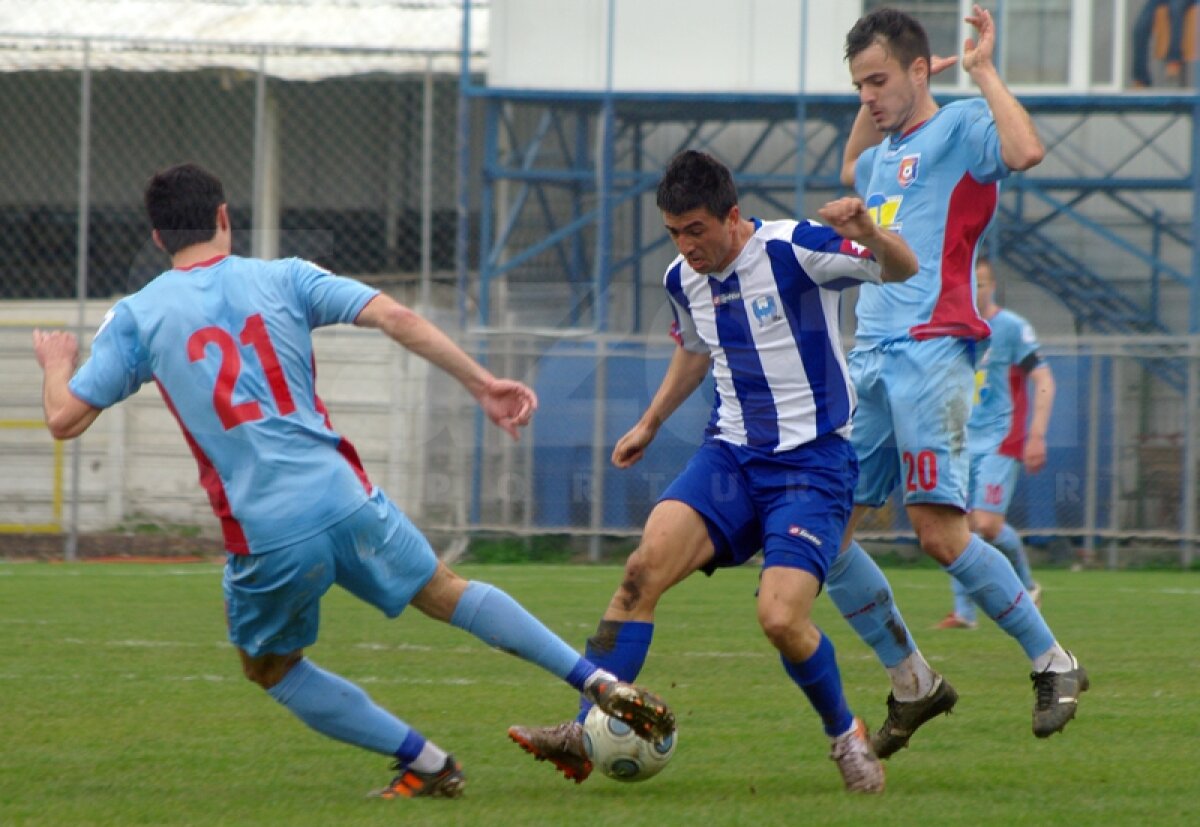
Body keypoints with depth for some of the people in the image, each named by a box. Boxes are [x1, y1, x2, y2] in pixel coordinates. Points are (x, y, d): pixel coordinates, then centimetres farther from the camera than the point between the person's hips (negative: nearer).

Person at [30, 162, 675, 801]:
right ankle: (603, 684, 17)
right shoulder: (283, 278, 8)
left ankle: (427, 764, 17)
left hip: (264, 540, -2)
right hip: (345, 502, 2)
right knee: (446, 593, 24)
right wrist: (482, 384, 0)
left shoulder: (135, 318, 5)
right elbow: (394, 317, -3)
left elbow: (64, 419, 4)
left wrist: (56, 362, 27)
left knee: (270, 669, 24)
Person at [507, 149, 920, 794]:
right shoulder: (683, 280, 7)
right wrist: (650, 423, 31)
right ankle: (587, 733, -21)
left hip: (813, 458, -5)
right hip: (730, 452, 5)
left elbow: (903, 270, -15)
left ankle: (846, 736, 8)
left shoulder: (793, 249, -12)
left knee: (781, 617, -21)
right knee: (646, 563, -20)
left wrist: (867, 232, -35)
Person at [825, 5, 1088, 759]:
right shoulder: (887, 151, 22)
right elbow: (851, 173, 47)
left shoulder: (960, 128, -2)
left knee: (940, 531, -16)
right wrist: (873, 106, 32)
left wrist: (983, 71, -14)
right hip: (870, 359, 8)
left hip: (930, 354, -8)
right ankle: (913, 683, 12)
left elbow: (1026, 151, -24)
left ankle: (1054, 665, -2)